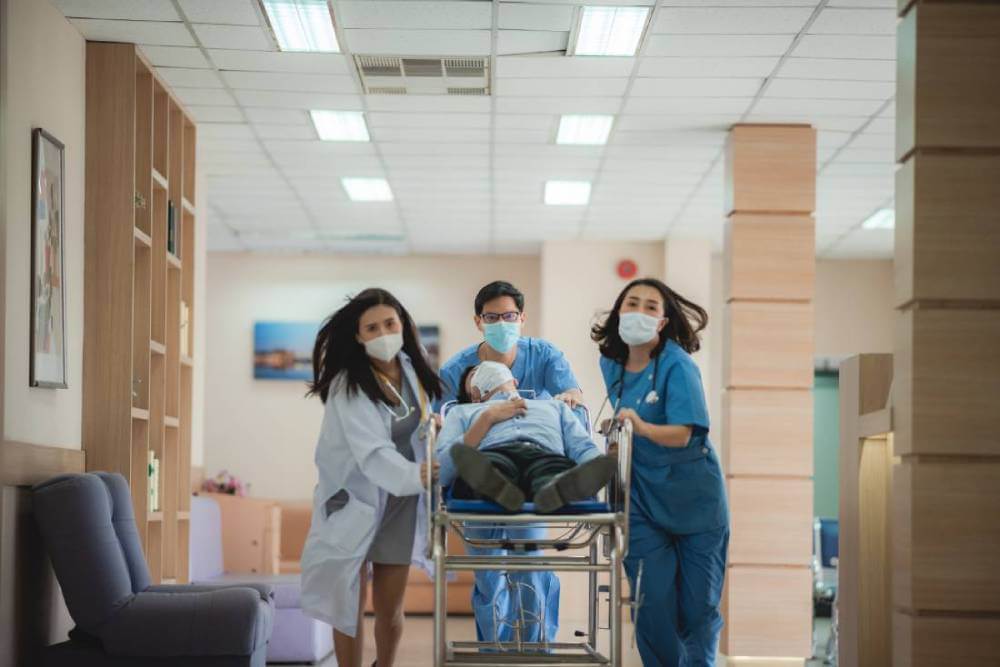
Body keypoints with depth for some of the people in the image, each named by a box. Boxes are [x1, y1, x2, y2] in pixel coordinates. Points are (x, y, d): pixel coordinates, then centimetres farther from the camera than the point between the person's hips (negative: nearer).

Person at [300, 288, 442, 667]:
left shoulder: (410, 368, -2)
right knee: (349, 604, -2)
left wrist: (432, 422, -2)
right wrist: (415, 475, -50)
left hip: (401, 500, 5)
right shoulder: (348, 386, -21)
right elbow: (372, 453, -34)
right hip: (355, 499, -5)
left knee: (390, 609, 8)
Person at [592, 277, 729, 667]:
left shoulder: (677, 365, -16)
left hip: (693, 498, -4)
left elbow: (681, 434, -24)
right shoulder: (611, 363, 2)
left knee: (698, 606, 2)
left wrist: (642, 428, -38)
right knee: (653, 605, -1)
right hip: (642, 500, 4)